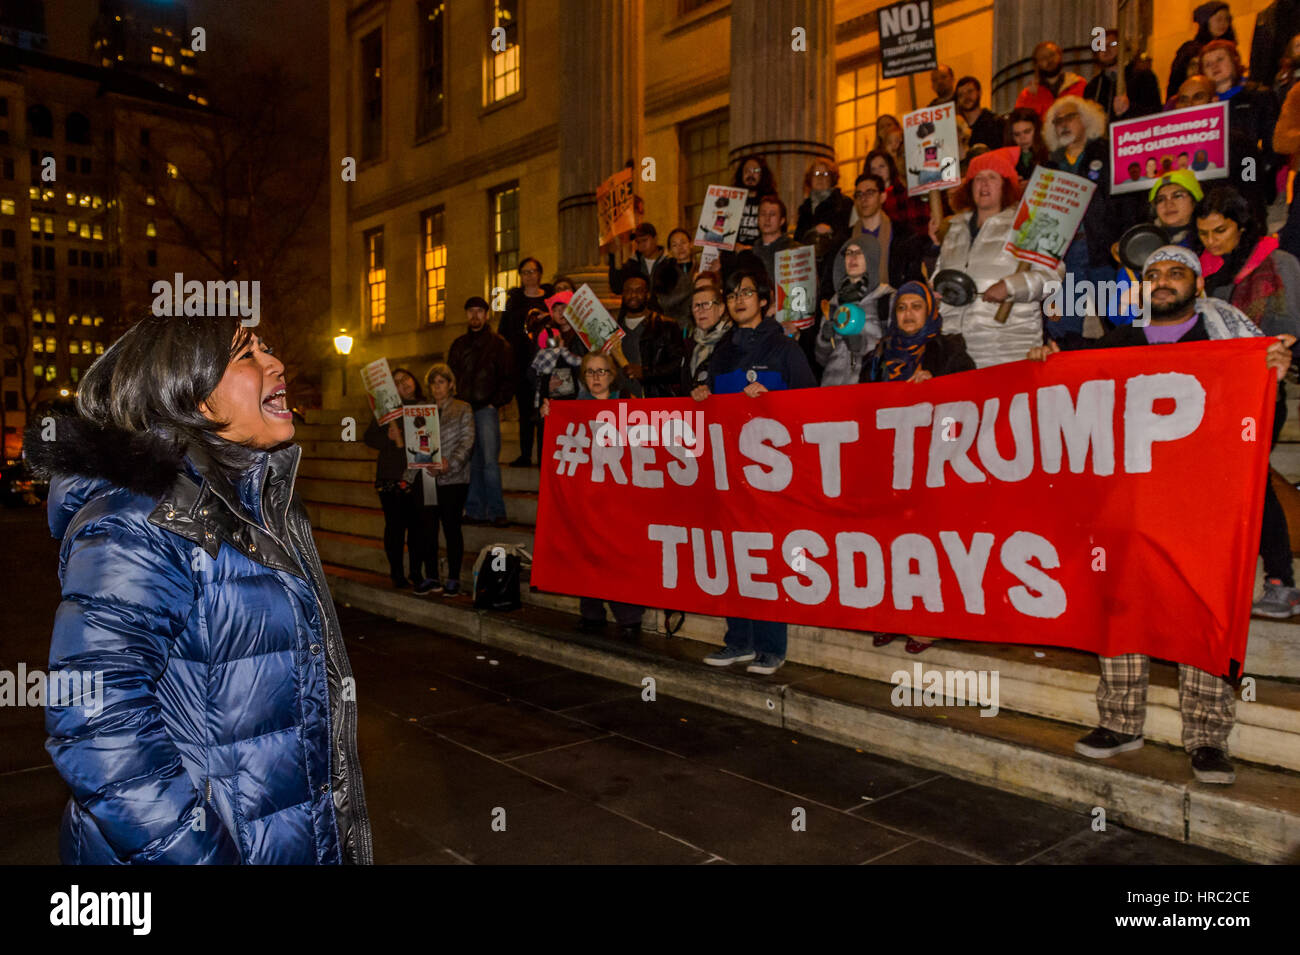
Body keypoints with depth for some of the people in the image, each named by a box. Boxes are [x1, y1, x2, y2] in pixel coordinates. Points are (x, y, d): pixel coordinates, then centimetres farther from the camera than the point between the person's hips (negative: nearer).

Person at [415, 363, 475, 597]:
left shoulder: (463, 409, 5)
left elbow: (467, 442, -5)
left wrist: (451, 463, -20)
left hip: (453, 479, -4)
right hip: (427, 478, 4)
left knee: (451, 527, -2)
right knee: (428, 528, 3)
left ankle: (453, 579, 6)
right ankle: (431, 578, 11)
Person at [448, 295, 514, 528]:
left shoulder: (499, 344, 5)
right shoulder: (458, 345, 18)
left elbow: (508, 379, 2)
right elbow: (451, 376, 20)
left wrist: (496, 403, -7)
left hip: (486, 409, -4)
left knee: (490, 461, -10)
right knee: (469, 462, 3)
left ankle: (496, 511, -8)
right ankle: (475, 511, 5)